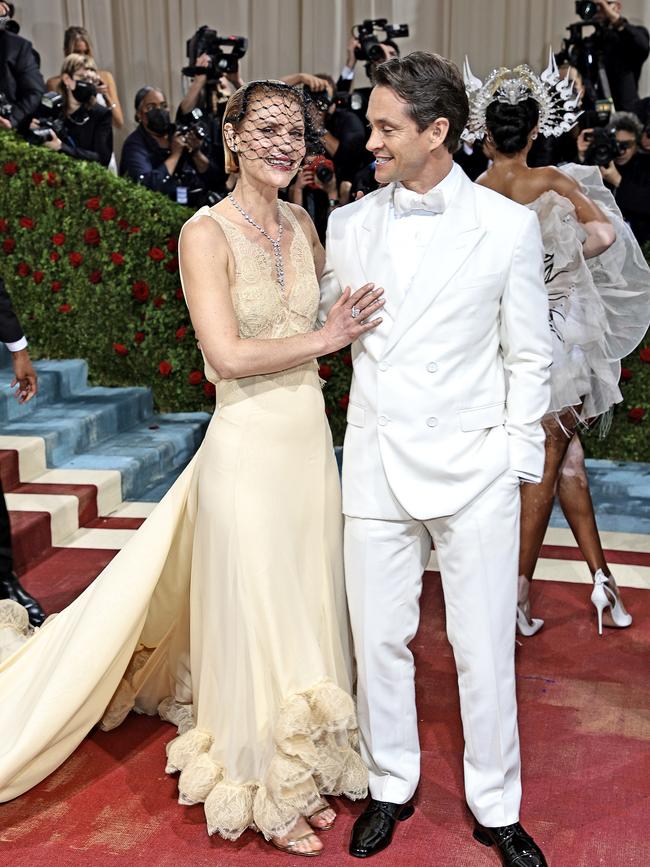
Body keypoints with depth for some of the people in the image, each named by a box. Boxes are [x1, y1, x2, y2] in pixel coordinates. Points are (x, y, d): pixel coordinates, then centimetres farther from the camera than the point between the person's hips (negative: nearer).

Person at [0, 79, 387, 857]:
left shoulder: (302, 225, 9)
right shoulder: (206, 233, -11)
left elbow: (337, 303, 21)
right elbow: (229, 355, -19)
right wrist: (323, 338, -12)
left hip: (310, 442, 7)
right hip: (249, 449, -7)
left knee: (306, 609, 17)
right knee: (254, 616, 7)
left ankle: (301, 769, 39)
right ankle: (259, 789, 30)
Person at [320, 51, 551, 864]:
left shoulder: (508, 225, -3)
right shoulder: (348, 224, 4)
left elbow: (527, 355, 2)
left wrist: (517, 458, 0)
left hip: (472, 467, -2)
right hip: (375, 462, 3)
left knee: (485, 649, 8)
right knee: (379, 639, 12)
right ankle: (391, 785, 35)